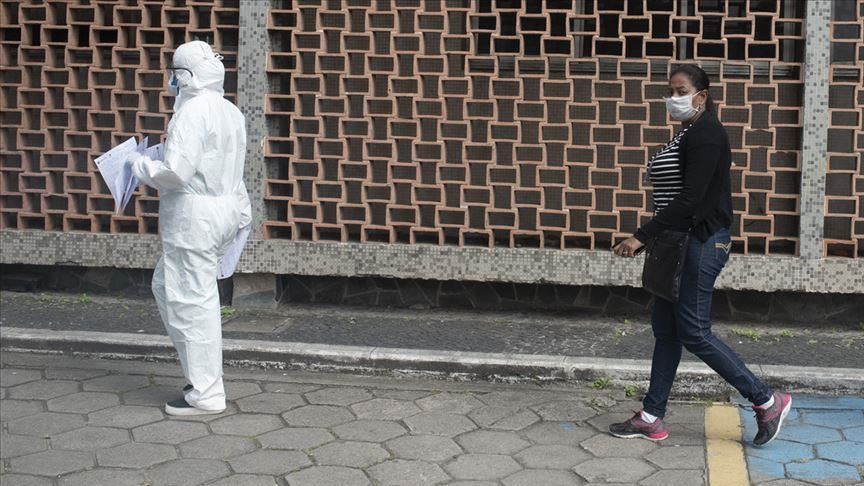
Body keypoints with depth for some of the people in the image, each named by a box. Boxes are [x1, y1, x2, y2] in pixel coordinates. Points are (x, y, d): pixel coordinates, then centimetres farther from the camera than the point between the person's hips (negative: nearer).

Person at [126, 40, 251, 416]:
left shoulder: (193, 111, -16)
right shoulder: (230, 112, 13)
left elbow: (177, 172, -23)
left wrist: (141, 165, -6)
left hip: (193, 213, -10)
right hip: (224, 211, 10)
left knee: (190, 300, -3)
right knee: (166, 286, 20)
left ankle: (206, 395, 3)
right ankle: (203, 372, 21)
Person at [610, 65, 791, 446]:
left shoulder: (705, 133, -15)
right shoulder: (686, 135, 16)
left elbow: (690, 198, -23)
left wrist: (642, 236, -23)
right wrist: (649, 238, 15)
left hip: (702, 243, -10)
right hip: (679, 243, 10)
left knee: (694, 333, -6)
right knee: (665, 329, 10)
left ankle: (767, 402, 4)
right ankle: (651, 418, 16)